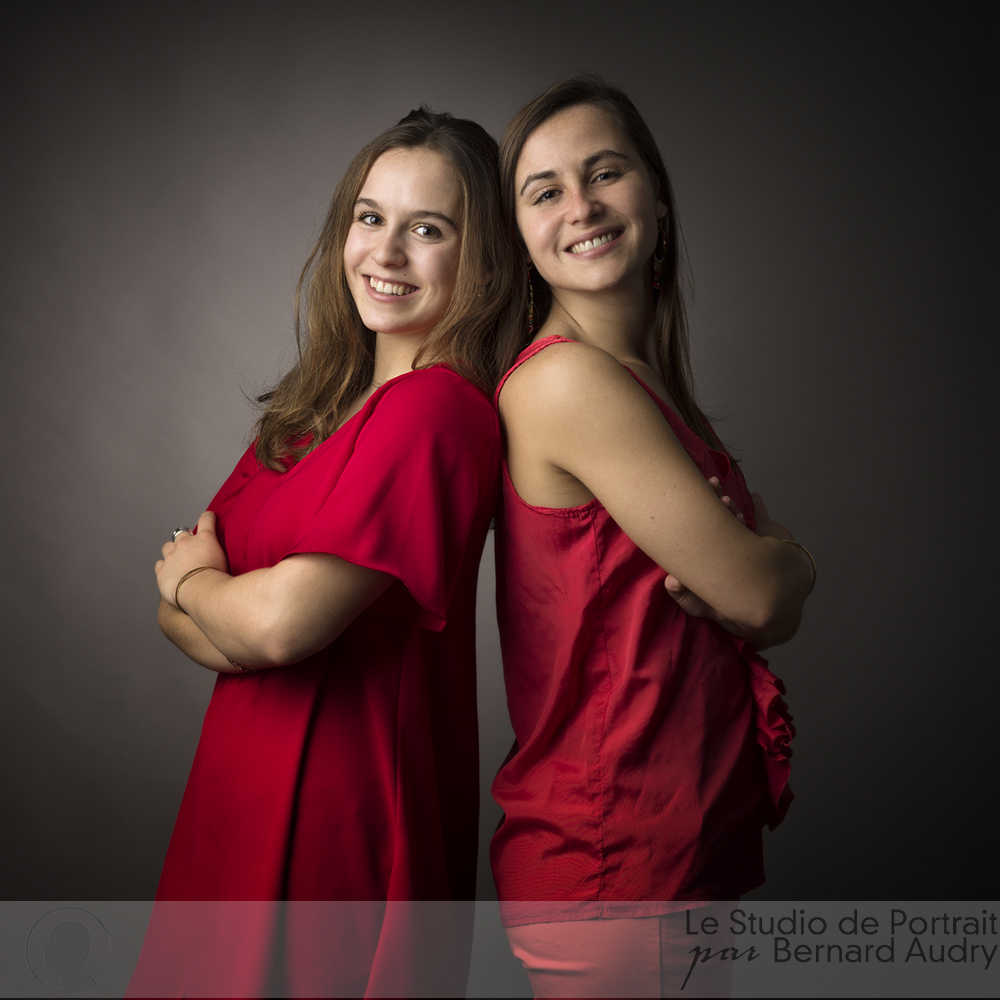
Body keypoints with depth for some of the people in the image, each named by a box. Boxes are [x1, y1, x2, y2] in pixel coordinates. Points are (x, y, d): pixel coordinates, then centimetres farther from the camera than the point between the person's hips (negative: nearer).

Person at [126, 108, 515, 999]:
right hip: (248, 791, 8)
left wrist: (190, 580, -4)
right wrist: (233, 606, -14)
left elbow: (283, 623, -25)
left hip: (337, 815, -8)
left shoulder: (437, 409, -19)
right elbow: (176, 609, 8)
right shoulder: (318, 404, 8)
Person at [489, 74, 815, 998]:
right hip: (612, 858, -8)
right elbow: (762, 590, -17)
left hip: (703, 833, 8)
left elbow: (783, 610, 6)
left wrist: (739, 571, -15)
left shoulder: (650, 385, 9)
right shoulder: (564, 378, -19)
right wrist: (781, 559, 4)